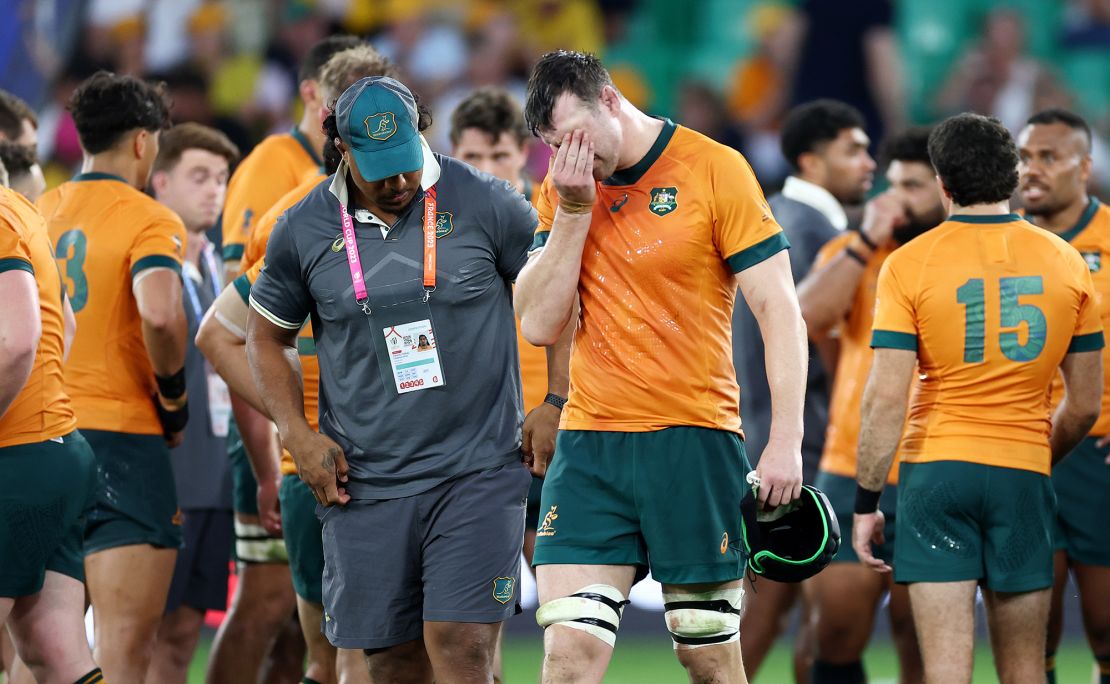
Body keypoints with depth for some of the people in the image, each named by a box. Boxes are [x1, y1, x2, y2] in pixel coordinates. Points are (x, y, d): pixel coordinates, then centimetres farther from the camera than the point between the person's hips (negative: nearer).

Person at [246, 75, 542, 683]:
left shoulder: (483, 204, -3)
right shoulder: (304, 229, 2)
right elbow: (267, 336, 16)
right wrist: (297, 433, 3)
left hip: (477, 472, -2)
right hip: (364, 485, 2)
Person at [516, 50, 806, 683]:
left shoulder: (715, 170, -6)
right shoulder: (562, 187, 9)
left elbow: (779, 308, -7)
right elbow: (539, 325, 3)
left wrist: (786, 441, -14)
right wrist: (573, 211, -6)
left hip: (695, 441, -3)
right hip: (589, 444, 3)